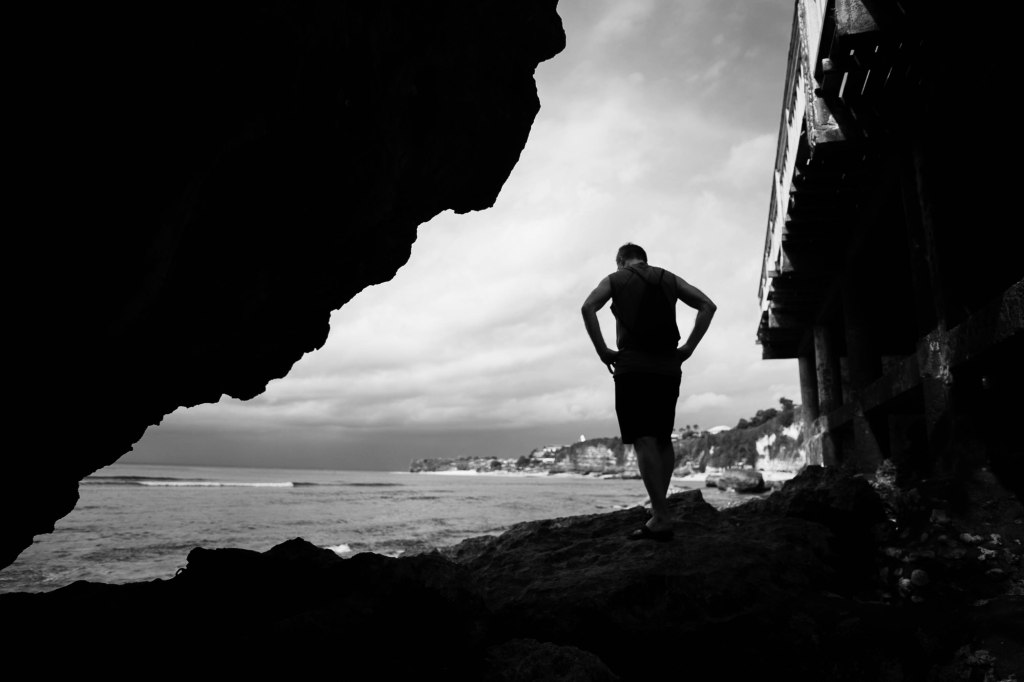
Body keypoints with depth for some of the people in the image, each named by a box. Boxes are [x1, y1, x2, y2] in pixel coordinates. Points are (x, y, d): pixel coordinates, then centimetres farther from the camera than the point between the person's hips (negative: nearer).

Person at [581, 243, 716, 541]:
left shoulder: (616, 279, 8)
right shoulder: (669, 279, 18)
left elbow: (588, 307, -10)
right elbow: (708, 305, 8)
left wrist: (602, 350, -7)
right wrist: (689, 347, 5)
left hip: (632, 368, -4)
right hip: (668, 368, 4)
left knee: (644, 441, -8)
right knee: (663, 439, 14)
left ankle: (661, 519, -14)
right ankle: (659, 509, 16)